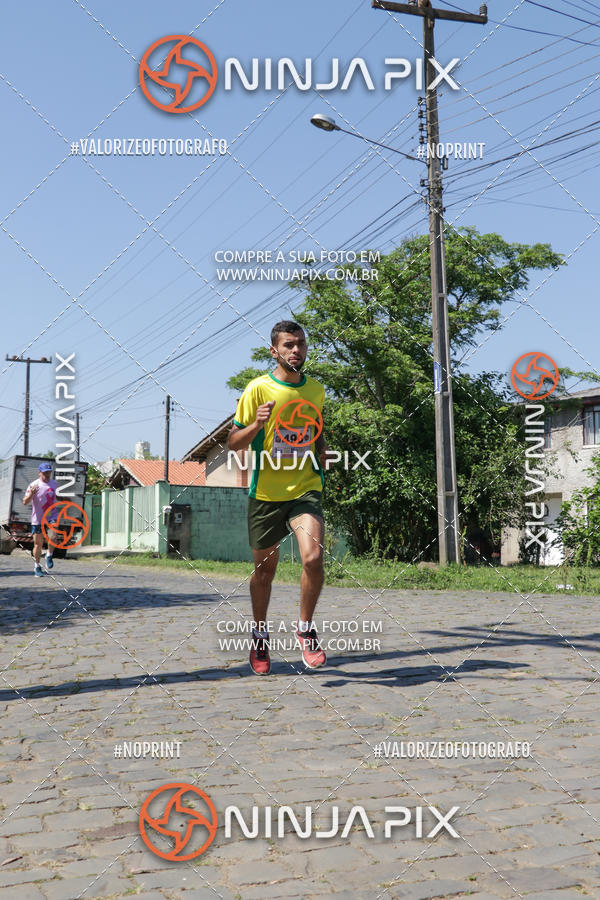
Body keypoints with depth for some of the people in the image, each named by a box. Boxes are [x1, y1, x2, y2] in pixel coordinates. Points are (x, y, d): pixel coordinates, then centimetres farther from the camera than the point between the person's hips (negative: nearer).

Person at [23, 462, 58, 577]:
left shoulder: (53, 483, 6)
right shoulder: (34, 485, -10)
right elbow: (25, 502, -16)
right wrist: (31, 494, -32)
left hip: (51, 516, 2)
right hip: (38, 519, -2)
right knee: (38, 544, 4)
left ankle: (49, 555, -6)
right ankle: (37, 567, 22)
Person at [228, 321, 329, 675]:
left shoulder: (316, 390, 7)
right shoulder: (258, 389, -4)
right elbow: (234, 443, -3)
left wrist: (321, 457, 7)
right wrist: (256, 424, -22)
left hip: (306, 490, 2)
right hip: (266, 493, -1)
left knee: (313, 557, -20)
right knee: (264, 569, 10)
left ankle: (306, 629, 4)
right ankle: (260, 636, 33)